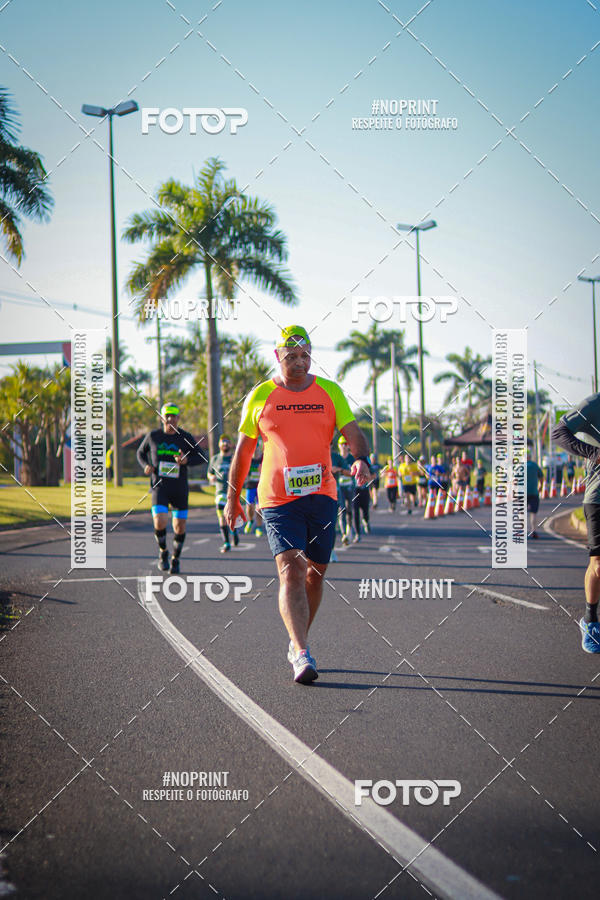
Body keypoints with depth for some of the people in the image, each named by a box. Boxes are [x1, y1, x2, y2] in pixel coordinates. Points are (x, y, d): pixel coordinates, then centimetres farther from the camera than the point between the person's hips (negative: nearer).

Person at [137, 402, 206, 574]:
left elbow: (201, 457, 4)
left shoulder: (186, 437, 0)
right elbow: (141, 452, 19)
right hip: (160, 487, -1)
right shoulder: (153, 436, 2)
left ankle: (175, 559, 26)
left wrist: (186, 460, -17)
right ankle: (163, 552, 8)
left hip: (180, 489, 1)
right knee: (160, 522, -19)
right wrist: (146, 466, -3)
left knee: (180, 527, 4)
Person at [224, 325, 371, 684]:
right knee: (290, 571, -16)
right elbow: (243, 450, 11)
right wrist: (233, 499, 12)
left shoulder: (330, 392, 8)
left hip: (322, 496, 3)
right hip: (278, 500, -3)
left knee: (315, 573, 10)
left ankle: (298, 641, 29)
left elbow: (353, 432, 1)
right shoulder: (260, 397, 5)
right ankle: (301, 654, -23)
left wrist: (362, 459, -21)